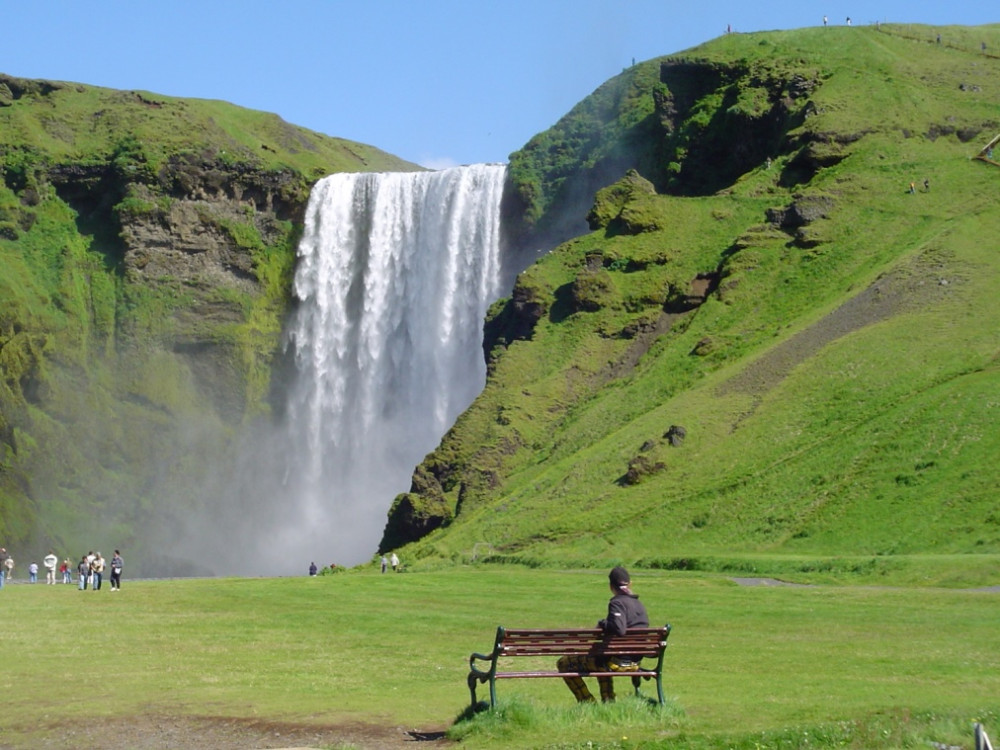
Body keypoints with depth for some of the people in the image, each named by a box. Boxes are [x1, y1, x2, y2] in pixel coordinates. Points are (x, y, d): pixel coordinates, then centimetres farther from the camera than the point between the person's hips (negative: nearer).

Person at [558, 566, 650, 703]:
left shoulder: (617, 603, -16)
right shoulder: (640, 605, 8)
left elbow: (619, 629, -32)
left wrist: (602, 623, -12)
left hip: (616, 663, -8)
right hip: (634, 663, 8)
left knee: (563, 663, 1)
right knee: (603, 660, 43)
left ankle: (588, 703, 4)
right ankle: (608, 700, 40)